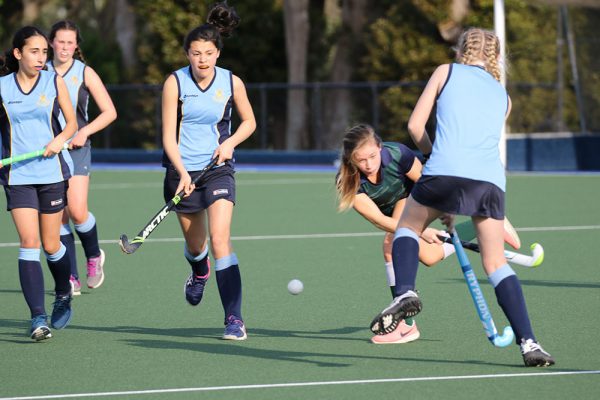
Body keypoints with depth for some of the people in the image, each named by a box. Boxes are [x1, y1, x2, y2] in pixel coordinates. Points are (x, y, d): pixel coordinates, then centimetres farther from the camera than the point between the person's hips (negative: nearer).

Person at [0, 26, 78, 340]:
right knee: (28, 241, -12)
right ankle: (38, 318, -14)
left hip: (52, 172, 1)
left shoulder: (54, 82, 2)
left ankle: (63, 296, 36)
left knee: (50, 244, 7)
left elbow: (71, 122, 8)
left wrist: (60, 139, -11)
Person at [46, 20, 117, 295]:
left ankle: (94, 255, 15)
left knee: (77, 211, -15)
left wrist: (84, 131, -11)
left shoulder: (85, 73, 0)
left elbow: (109, 112, 1)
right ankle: (71, 278, 3)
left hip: (76, 149, -2)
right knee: (59, 216, -2)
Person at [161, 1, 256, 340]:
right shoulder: (175, 83, -10)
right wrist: (182, 172, -25)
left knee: (220, 239, -18)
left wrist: (231, 142, -10)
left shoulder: (232, 83, -6)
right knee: (195, 243, 14)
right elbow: (168, 135, -11)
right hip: (183, 171, 1)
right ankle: (200, 271, 55)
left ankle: (235, 320, -19)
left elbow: (249, 121, 10)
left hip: (218, 169, -1)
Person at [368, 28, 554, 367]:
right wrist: (454, 207, 36)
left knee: (408, 226, 22)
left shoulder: (446, 72, 16)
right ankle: (529, 342, 1)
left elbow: (415, 125, 12)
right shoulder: (503, 97, 26)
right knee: (497, 263, 14)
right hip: (492, 180, 3)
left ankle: (405, 292, -5)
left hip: (446, 171, -3)